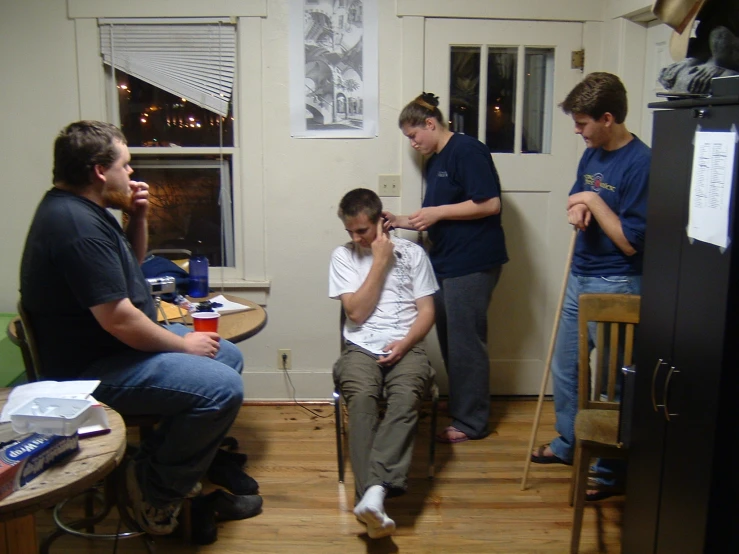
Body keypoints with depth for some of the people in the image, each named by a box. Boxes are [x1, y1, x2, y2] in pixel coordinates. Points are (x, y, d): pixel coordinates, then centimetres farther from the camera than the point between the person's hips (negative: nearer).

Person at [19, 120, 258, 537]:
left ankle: (185, 466, 20)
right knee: (223, 388, -24)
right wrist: (184, 345, -14)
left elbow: (131, 264, 22)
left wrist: (138, 218, 3)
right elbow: (118, 319, -28)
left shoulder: (80, 208, 9)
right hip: (92, 369, -11)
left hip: (115, 345, 11)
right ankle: (156, 489, -2)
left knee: (229, 356, 13)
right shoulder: (76, 225, -25)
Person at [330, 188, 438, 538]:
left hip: (406, 347, 0)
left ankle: (373, 493, -46)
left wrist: (404, 343, -12)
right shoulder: (343, 256, 11)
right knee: (362, 398, -34)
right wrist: (380, 261, -3)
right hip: (361, 348, 0)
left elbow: (427, 312, 8)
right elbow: (356, 312, -1)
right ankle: (374, 494, -43)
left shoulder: (413, 253, 12)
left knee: (405, 398, -34)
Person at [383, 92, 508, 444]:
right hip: (445, 262, 9)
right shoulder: (434, 162, 17)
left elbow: (490, 204, -19)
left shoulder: (467, 150, -11)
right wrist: (401, 222, 5)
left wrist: (437, 212, -16)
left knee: (465, 342, -2)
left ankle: (471, 422, 11)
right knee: (448, 339, 14)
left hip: (473, 263, -9)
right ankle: (457, 409, 27)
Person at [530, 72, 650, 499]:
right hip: (580, 277, 9)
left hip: (616, 285, -9)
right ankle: (568, 443, 38)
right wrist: (577, 209, -3)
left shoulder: (641, 163, -18)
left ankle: (610, 468, 19)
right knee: (565, 366, 19)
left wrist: (594, 202, -17)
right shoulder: (592, 155, 6)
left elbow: (631, 241, -20)